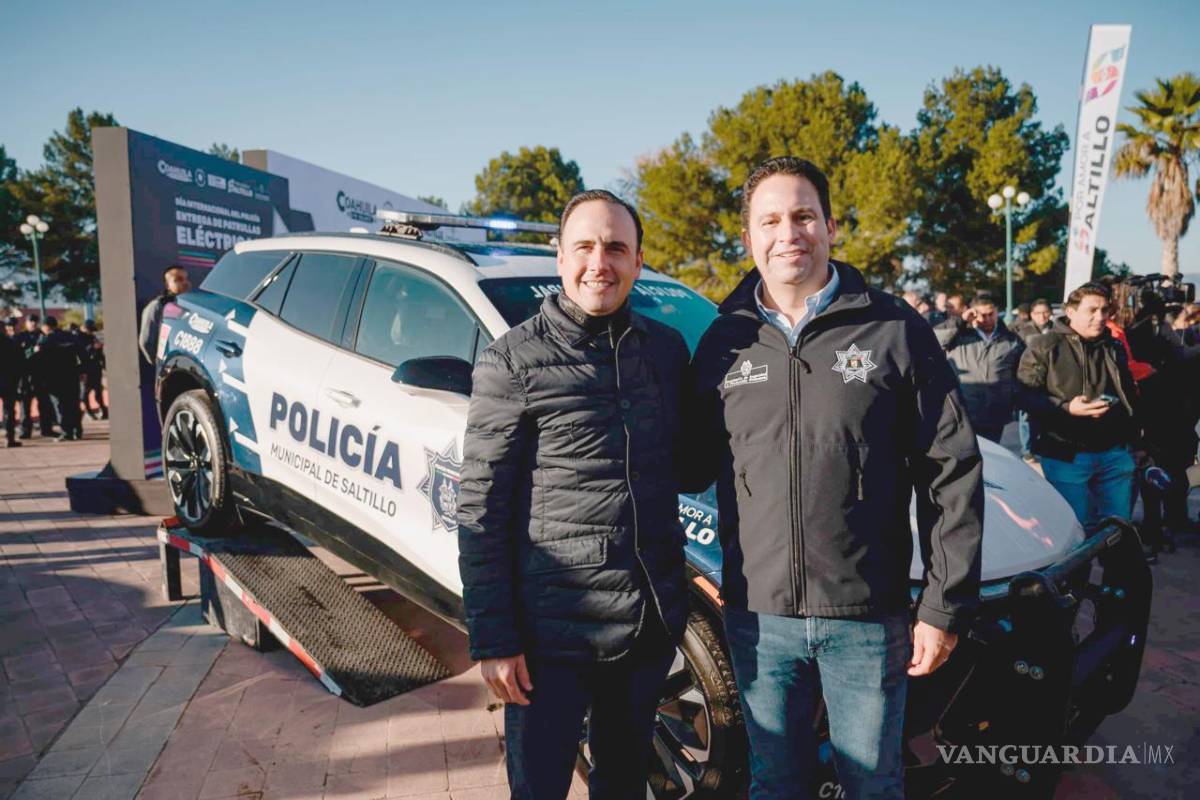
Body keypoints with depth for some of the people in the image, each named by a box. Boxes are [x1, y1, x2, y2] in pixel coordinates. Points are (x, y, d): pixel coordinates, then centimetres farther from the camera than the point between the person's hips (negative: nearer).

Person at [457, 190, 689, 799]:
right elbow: (479, 510, -9)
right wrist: (492, 640, -10)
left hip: (654, 626, 5)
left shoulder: (667, 350, 4)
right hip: (553, 634, -4)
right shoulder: (513, 361, -9)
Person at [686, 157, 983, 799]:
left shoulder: (895, 330, -5)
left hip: (869, 618, -1)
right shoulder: (724, 341, 3)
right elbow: (694, 466, 11)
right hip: (758, 615, 2)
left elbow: (951, 474, -4)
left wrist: (945, 605, -5)